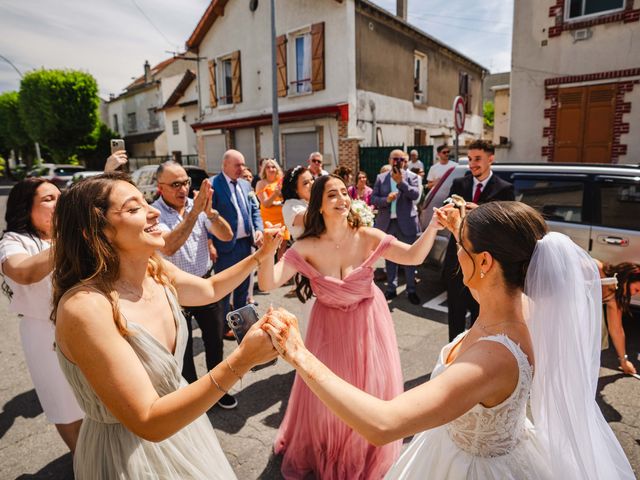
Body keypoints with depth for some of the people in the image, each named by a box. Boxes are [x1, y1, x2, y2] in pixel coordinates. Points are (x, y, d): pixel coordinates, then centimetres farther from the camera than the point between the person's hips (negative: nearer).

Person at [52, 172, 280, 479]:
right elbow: (149, 423, -31)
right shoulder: (86, 307, -31)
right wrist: (240, 361, -39)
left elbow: (210, 289, 12)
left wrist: (260, 255, 6)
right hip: (129, 454, -6)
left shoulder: (157, 271, -10)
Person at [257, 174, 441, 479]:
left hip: (368, 322, 1)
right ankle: (319, 453, 46)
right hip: (329, 325, 0)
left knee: (372, 389, 13)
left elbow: (414, 256, -22)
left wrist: (432, 225, -37)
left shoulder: (367, 237, -18)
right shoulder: (307, 247, -21)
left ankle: (367, 456, 45)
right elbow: (267, 284, -28)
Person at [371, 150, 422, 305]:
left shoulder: (411, 177, 2)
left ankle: (411, 290, 15)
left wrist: (401, 182, -20)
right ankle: (391, 289, 23)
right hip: (387, 223, 2)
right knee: (389, 257, 11)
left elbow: (415, 194, -13)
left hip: (406, 223, -2)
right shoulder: (380, 178, 7)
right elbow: (373, 199, 1)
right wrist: (386, 200, -16)